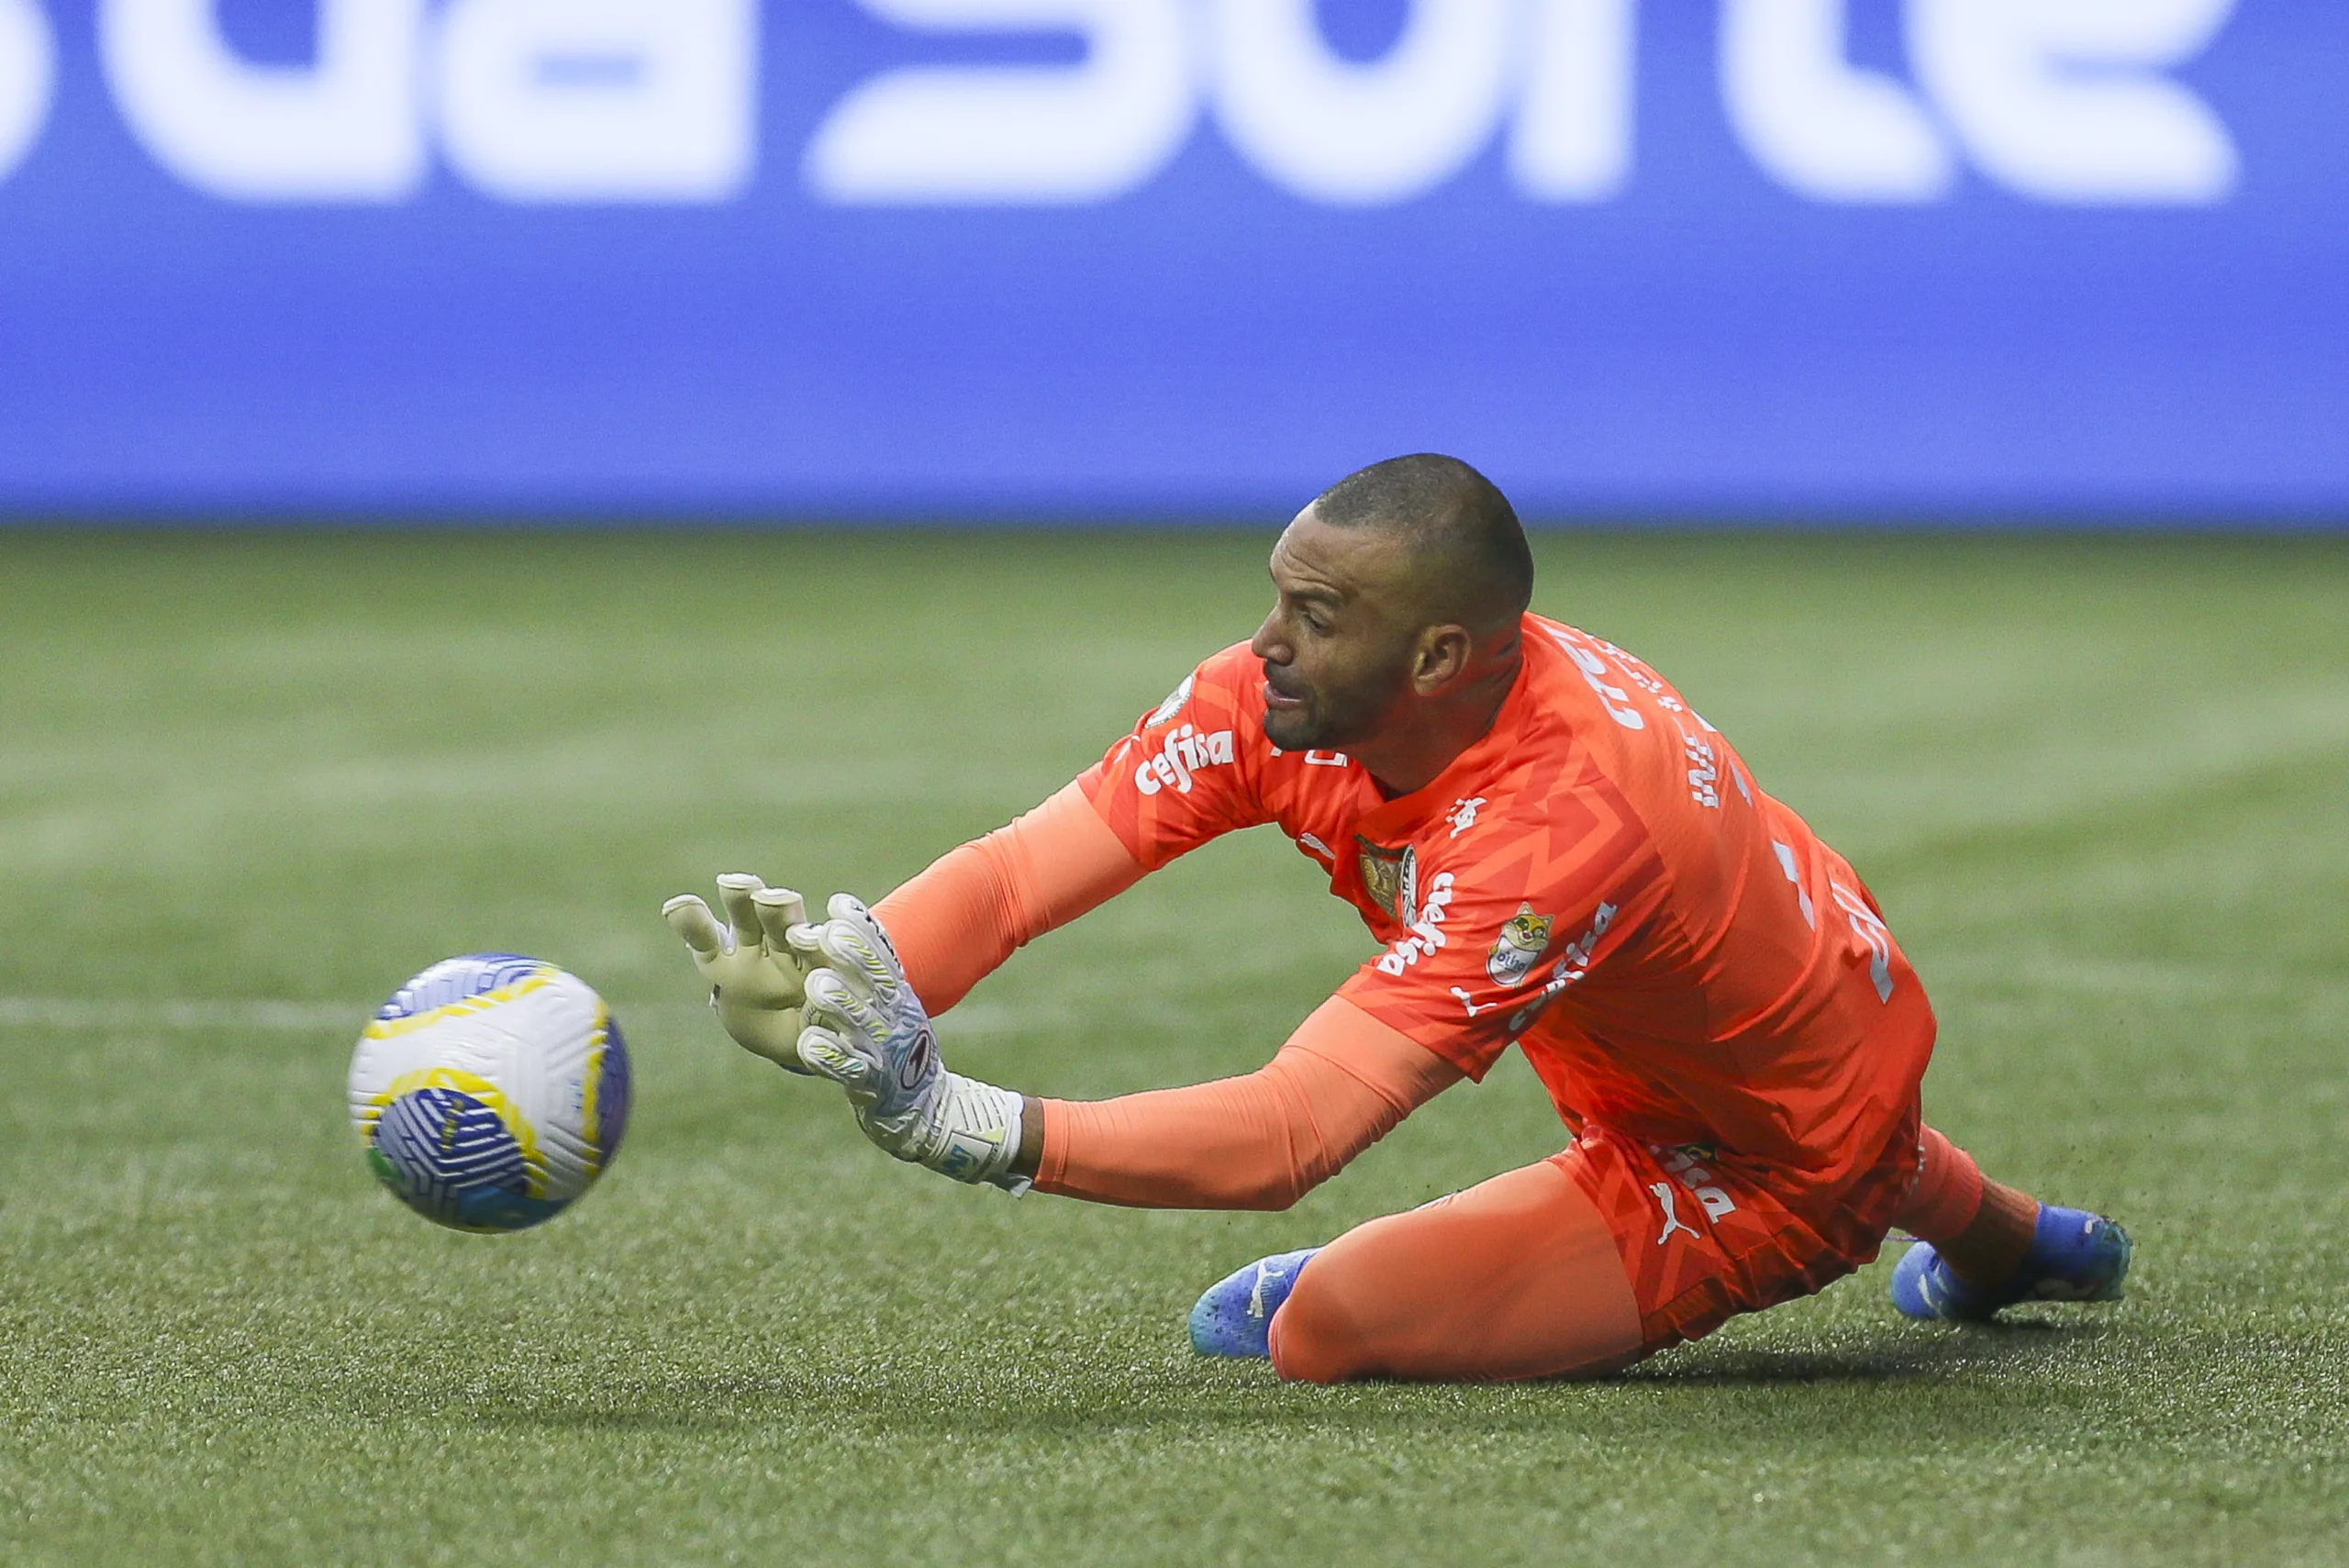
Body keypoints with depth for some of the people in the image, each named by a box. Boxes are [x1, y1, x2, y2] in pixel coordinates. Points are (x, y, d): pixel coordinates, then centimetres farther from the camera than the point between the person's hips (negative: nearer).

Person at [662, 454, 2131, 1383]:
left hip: (1776, 1171, -8)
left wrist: (948, 1119, -58)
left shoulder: (1557, 831, -42)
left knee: (1332, 1326, -17)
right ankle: (1997, 1232, 61)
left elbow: (1290, 1135, -49)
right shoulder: (1289, 694, -20)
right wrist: (840, 979, -46)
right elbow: (1018, 870, -25)